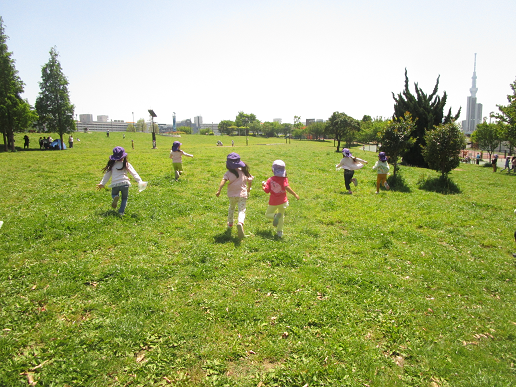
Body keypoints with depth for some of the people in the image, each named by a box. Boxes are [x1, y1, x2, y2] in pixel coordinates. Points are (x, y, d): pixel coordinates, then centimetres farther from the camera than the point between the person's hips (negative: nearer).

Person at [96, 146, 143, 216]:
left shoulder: (112, 165, 8)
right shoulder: (126, 164, 4)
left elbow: (107, 175, 13)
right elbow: (134, 173, -1)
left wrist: (102, 184, 23)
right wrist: (140, 181, -2)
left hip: (115, 185, 1)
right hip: (125, 184, -1)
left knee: (114, 194, 29)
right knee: (124, 198, 19)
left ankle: (115, 197, -6)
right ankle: (121, 211, 5)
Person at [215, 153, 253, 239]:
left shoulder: (228, 173, -6)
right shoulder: (244, 171, 1)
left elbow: (223, 181, -21)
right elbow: (250, 181, 8)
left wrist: (218, 190, -27)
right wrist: (248, 189, 25)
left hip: (232, 195, 1)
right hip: (242, 194, -1)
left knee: (231, 208, 26)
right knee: (241, 210, -5)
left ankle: (230, 223, 41)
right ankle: (240, 223, -35)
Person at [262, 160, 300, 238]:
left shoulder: (270, 180, -7)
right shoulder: (284, 179, -13)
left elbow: (267, 190, -9)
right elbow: (287, 187, -28)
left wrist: (263, 186, 10)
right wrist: (295, 194, -25)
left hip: (273, 202, 0)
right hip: (283, 201, 1)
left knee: (268, 214, 15)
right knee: (281, 216, 20)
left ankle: (275, 215, -19)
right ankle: (279, 232, 19)